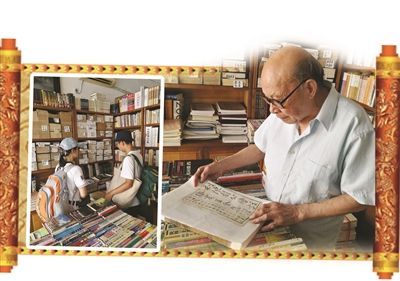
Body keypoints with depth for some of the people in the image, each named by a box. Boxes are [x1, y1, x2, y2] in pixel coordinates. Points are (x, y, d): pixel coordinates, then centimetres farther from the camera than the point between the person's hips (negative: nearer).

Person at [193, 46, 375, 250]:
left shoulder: (353, 125, -23)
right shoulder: (284, 108, -4)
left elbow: (360, 198, -17)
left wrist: (297, 212, -20)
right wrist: (220, 166, 5)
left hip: (308, 241, -4)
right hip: (264, 218, 5)